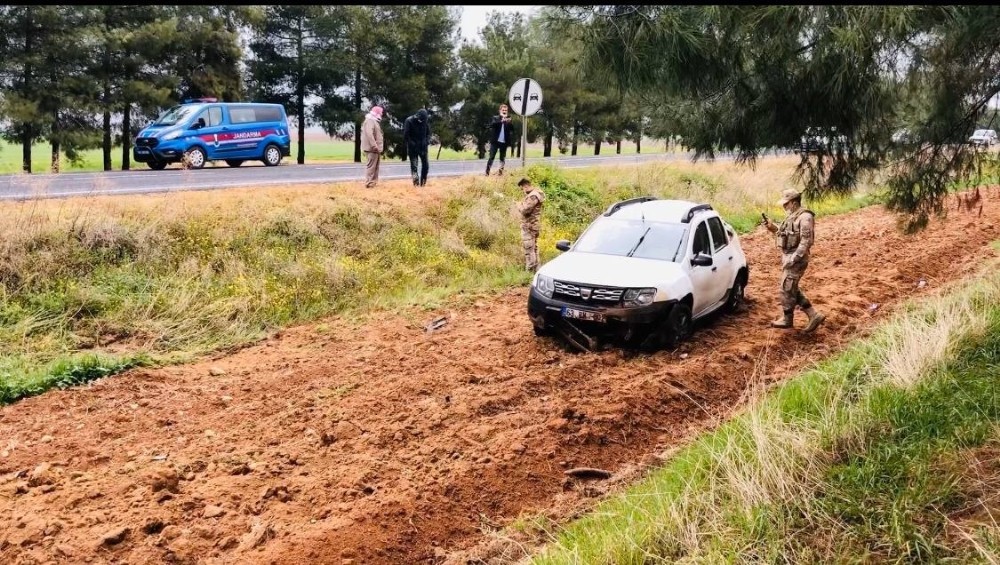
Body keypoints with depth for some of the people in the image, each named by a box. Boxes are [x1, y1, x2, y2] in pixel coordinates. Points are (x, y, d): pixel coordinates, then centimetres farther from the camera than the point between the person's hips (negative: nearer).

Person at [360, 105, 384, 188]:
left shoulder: (374, 121, 22)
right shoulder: (370, 121, -12)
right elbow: (369, 134, -25)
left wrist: (379, 147, 18)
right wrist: (374, 146, -28)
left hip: (376, 148, 11)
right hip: (372, 148, -11)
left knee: (375, 166, 14)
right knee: (371, 166, -11)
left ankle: (373, 182, 20)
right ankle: (369, 183, -11)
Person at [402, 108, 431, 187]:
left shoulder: (425, 121, 0)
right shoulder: (409, 121, -13)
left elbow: (428, 133, 11)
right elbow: (406, 135, -12)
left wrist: (427, 142, -4)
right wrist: (411, 144, -16)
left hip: (423, 147, 4)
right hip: (413, 148, -4)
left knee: (425, 165, 5)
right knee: (414, 166, -6)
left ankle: (423, 182, 17)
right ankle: (416, 183, -5)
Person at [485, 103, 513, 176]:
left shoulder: (508, 119, 9)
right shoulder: (495, 118, 4)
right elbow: (492, 124, -16)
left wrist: (509, 121, -21)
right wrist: (501, 121, -29)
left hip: (504, 142, 2)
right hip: (495, 141, -2)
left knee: (502, 158, 5)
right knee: (491, 157, -3)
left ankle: (501, 171, 8)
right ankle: (487, 173, -3)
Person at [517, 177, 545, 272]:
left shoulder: (533, 196, -19)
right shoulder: (533, 194, 14)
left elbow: (525, 210, -24)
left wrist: (519, 206, -6)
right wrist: (522, 206, 4)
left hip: (529, 227, -11)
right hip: (533, 226, 11)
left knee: (529, 250, -8)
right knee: (533, 249, 17)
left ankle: (530, 271, -7)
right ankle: (535, 270, 25)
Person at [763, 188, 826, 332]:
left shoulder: (805, 217, -17)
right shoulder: (792, 216, 13)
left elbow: (806, 241, -22)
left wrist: (794, 258, -24)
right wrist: (772, 227, 7)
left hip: (796, 259, -10)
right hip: (788, 256, 10)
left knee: (786, 289, 0)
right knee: (792, 289, 14)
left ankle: (786, 319, 16)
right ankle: (814, 316, 17)